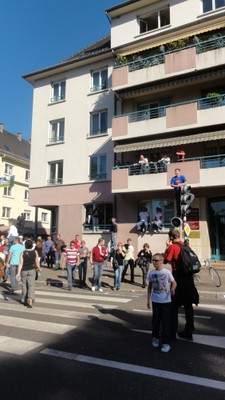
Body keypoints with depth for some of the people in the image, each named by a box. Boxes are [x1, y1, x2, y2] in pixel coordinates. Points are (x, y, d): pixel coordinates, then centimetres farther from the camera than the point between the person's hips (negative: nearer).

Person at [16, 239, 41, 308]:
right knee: (31, 285, 0)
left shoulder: (22, 253, -7)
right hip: (32, 270, -1)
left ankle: (24, 300, 28)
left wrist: (18, 273, -10)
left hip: (24, 271, 1)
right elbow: (37, 262, 0)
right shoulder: (35, 252, -5)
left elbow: (21, 264, -11)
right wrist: (39, 269, 16)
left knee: (24, 285, 15)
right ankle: (30, 299, -19)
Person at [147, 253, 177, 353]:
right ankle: (155, 338, 33)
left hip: (166, 301, -3)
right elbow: (150, 286, 8)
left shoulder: (167, 272, -11)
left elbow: (174, 283, -4)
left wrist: (172, 289, -26)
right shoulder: (152, 273, -1)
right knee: (155, 320, 14)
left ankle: (166, 343, 10)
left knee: (166, 322, 2)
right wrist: (148, 299, 9)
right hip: (155, 301, 3)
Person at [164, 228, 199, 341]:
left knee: (174, 306, 8)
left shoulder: (172, 246, -11)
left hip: (178, 278, -6)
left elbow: (165, 261, -8)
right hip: (189, 277, 6)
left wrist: (167, 247, -3)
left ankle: (172, 332, 16)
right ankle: (188, 332, 22)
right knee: (188, 305, 14)